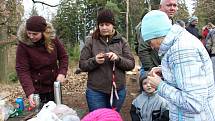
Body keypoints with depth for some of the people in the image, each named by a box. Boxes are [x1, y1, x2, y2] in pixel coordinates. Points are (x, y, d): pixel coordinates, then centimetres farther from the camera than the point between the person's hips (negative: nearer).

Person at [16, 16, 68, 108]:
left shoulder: (52, 39, -9)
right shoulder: (23, 45, -17)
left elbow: (63, 56, 3)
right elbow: (22, 70, -18)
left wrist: (62, 73, -13)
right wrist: (29, 92, -27)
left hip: (55, 87, 3)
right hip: (37, 90, -3)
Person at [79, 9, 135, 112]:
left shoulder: (122, 41, 3)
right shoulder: (91, 42, -1)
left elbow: (131, 64, -1)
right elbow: (82, 65, -1)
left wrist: (118, 59, -19)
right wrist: (94, 61, -19)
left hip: (118, 90, 2)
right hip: (96, 91, -1)